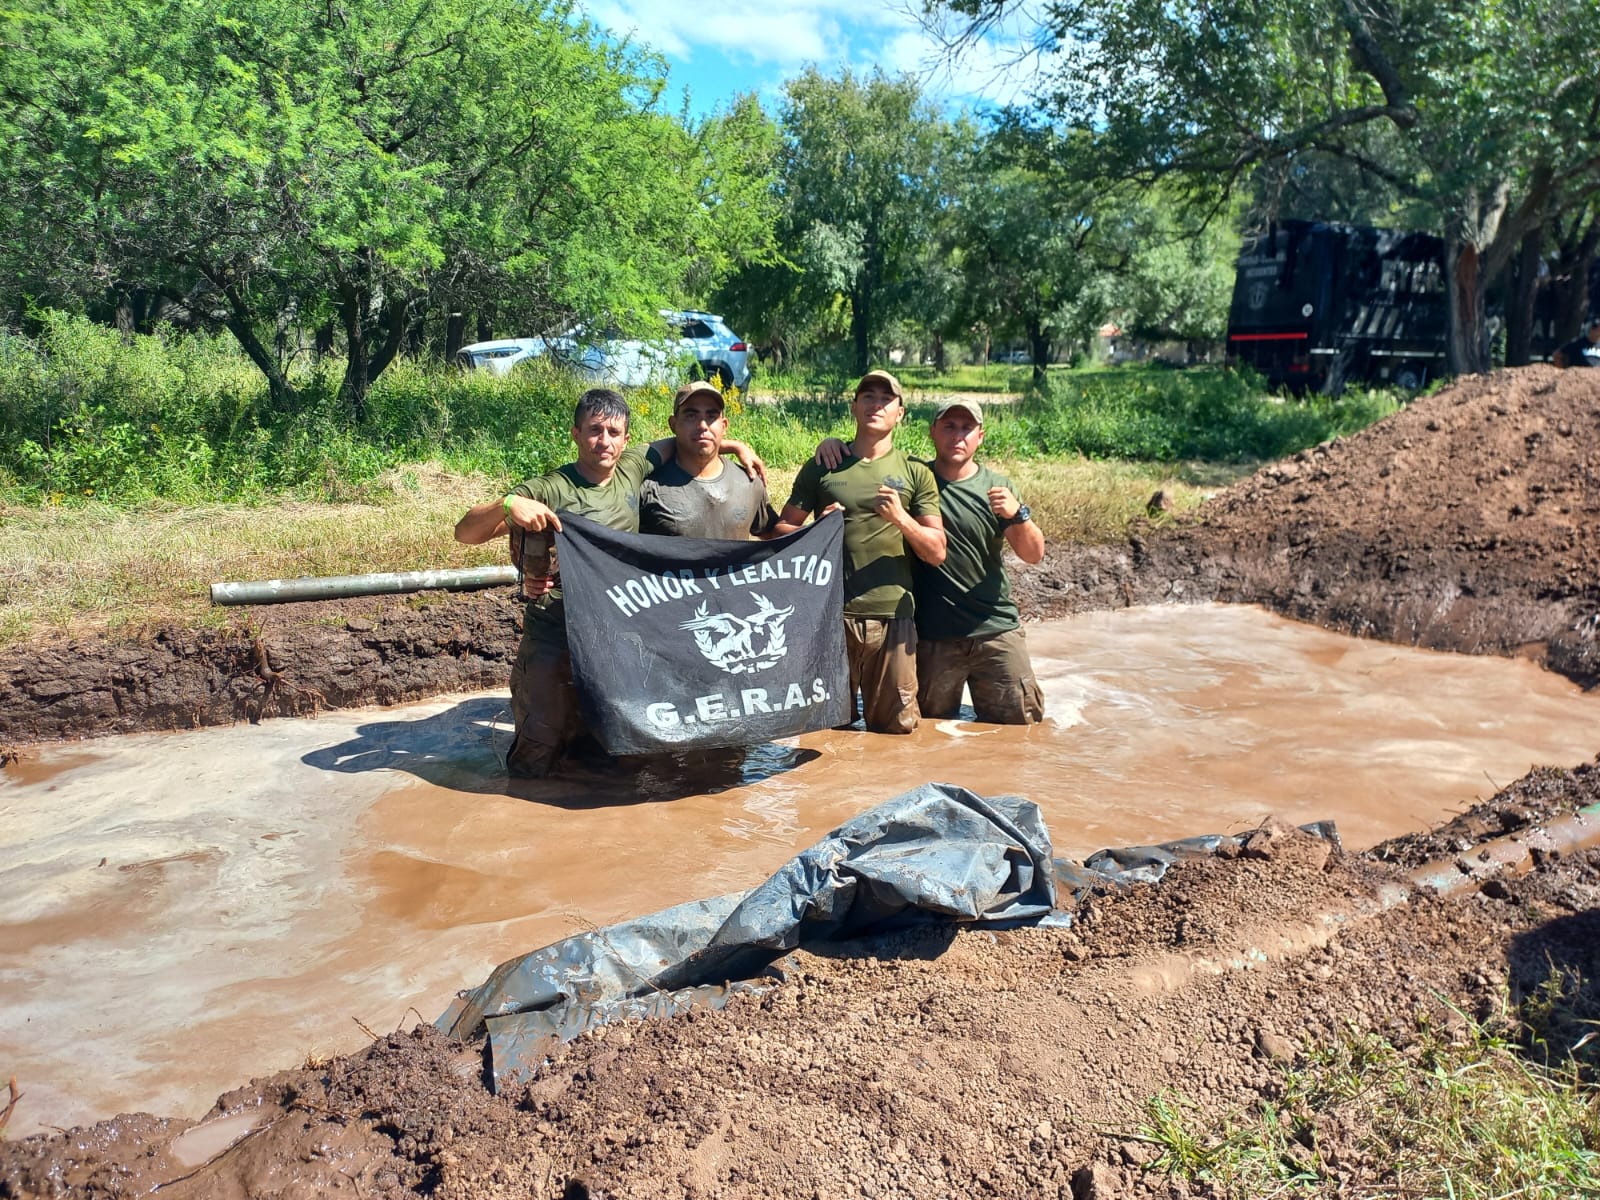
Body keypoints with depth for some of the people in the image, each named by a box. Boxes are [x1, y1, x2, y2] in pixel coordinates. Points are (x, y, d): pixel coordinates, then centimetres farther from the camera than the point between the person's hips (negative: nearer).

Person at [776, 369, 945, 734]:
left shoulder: (916, 474, 9)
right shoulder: (820, 468, 8)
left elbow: (936, 553, 5)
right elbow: (782, 530, 9)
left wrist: (901, 518, -13)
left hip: (893, 616, 1)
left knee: (896, 730, 8)